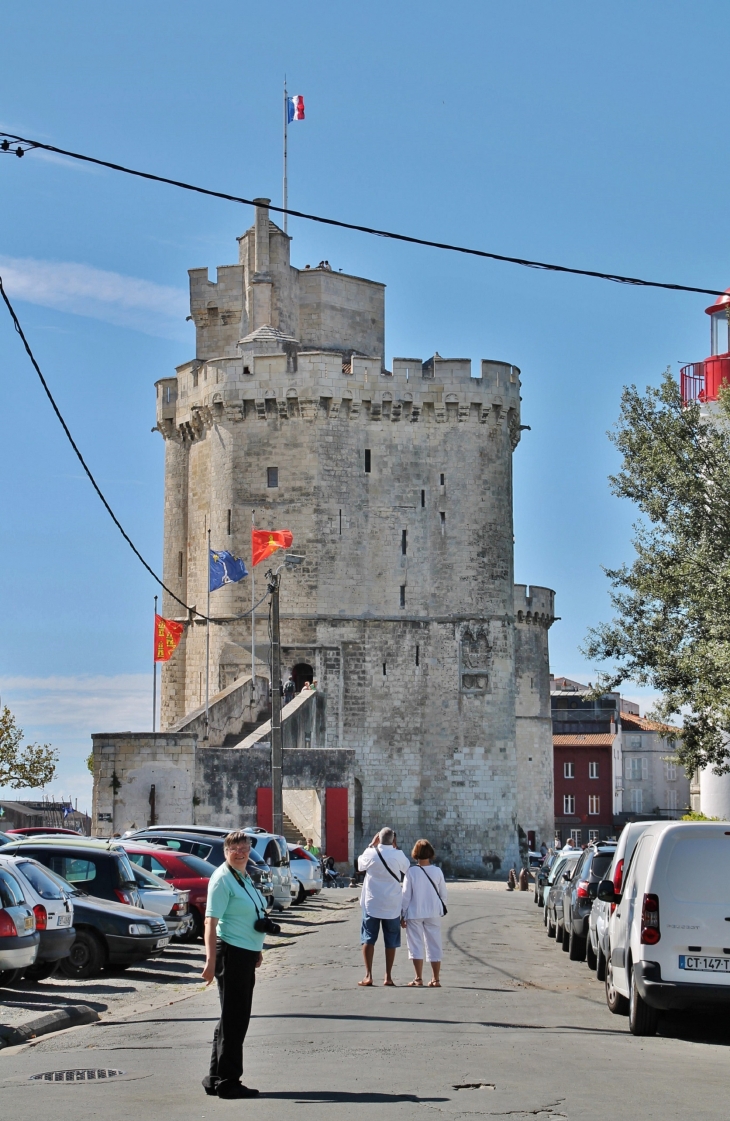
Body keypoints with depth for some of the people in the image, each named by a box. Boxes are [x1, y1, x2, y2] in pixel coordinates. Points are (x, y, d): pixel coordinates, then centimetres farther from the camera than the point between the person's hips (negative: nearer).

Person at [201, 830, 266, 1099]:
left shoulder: (245, 878, 14)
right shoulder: (222, 879, -14)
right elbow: (211, 920, -20)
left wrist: (257, 950, 25)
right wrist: (211, 960, -26)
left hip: (246, 954, 10)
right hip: (231, 953, -10)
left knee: (236, 1019, 15)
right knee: (233, 1019, -3)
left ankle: (216, 1078, 24)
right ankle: (227, 1082, 4)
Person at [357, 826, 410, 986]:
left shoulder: (371, 853, -10)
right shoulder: (398, 855, -10)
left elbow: (360, 864, 12)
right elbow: (407, 868, 12)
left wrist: (371, 845, 16)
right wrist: (395, 847, 14)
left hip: (371, 904, -1)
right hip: (392, 905, 1)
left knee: (368, 939, 5)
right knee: (391, 941, 9)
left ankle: (368, 976, -2)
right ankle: (388, 976, 9)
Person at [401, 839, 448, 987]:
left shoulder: (411, 872, -10)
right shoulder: (437, 871, -2)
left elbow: (406, 895, -8)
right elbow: (443, 894, 4)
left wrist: (402, 915, 0)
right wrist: (441, 910, 18)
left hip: (414, 914, -3)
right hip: (433, 913, 3)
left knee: (416, 945, 4)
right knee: (434, 946, 9)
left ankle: (418, 979, 0)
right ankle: (436, 979, 10)